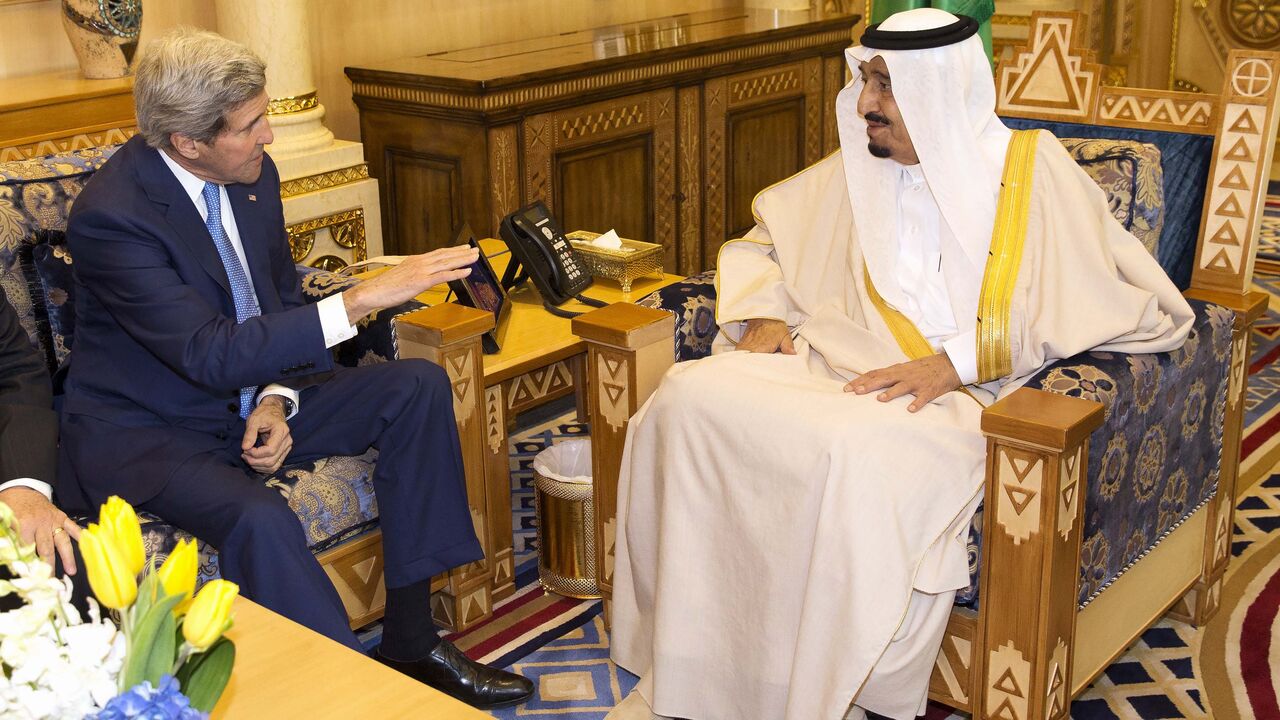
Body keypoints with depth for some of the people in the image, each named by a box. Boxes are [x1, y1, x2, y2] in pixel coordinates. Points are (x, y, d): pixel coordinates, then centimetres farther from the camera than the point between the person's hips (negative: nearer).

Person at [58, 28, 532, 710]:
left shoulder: (253, 174, -2)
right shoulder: (110, 216, -25)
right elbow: (211, 353, -31)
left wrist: (277, 400, -9)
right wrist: (359, 301, -35)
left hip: (249, 397, 8)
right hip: (144, 431, -7)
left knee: (420, 385, -6)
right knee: (259, 519, -36)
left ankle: (411, 640, -4)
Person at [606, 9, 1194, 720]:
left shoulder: (1031, 168, 2)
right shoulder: (858, 169, 16)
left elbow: (1132, 303, -7)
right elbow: (762, 241, 28)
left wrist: (957, 360, -15)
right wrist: (766, 316, 4)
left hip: (957, 395, -5)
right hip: (833, 362, 5)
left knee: (856, 454, -38)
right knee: (689, 398, -22)